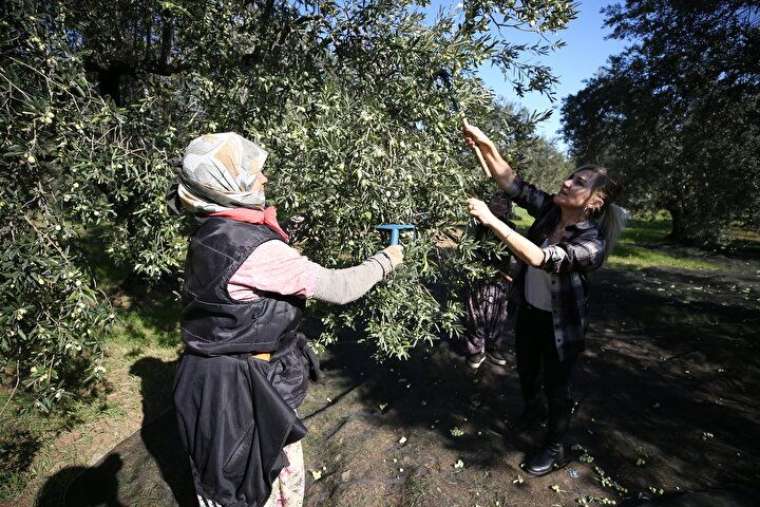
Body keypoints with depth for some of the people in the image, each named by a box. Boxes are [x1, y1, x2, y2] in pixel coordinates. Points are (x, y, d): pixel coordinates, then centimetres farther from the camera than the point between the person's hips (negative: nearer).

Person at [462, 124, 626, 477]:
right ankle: (530, 409, 59)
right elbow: (511, 183, -15)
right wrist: (486, 146, -29)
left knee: (556, 386, 13)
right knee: (525, 368, 27)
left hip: (561, 324, -6)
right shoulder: (551, 209, -12)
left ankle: (556, 448, 39)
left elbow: (539, 258, -44)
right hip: (529, 311, 7)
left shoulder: (591, 243, -30)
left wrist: (491, 220, -46)